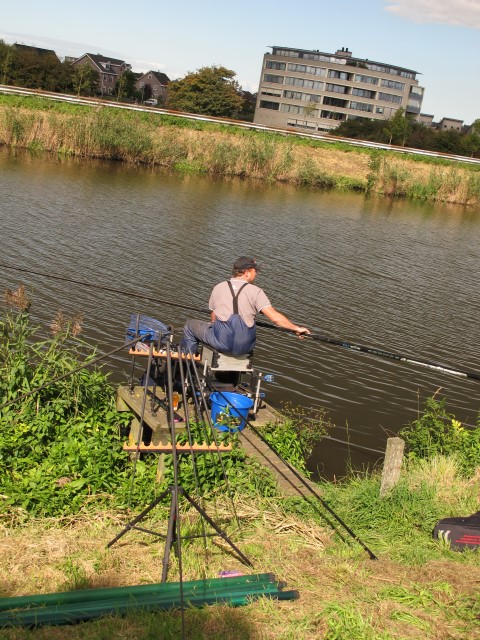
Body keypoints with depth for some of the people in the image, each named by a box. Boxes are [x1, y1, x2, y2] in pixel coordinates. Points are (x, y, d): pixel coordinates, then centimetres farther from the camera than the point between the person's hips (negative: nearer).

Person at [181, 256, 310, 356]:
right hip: (244, 347, 0)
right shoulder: (256, 291, -2)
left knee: (190, 325, 25)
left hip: (221, 341, 0)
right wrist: (297, 328, -2)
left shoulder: (218, 287, 6)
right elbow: (275, 317, -11)